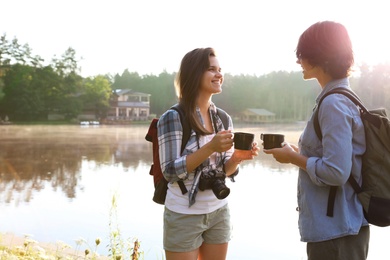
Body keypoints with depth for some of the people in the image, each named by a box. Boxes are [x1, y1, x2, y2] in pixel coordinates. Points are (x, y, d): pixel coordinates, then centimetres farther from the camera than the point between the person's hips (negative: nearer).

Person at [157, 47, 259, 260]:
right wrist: (210, 148, -26)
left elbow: (225, 170, 7)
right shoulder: (173, 117, -13)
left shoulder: (223, 118, 5)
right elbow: (170, 171, -17)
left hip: (219, 212, 5)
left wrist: (238, 157, -14)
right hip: (184, 216, -5)